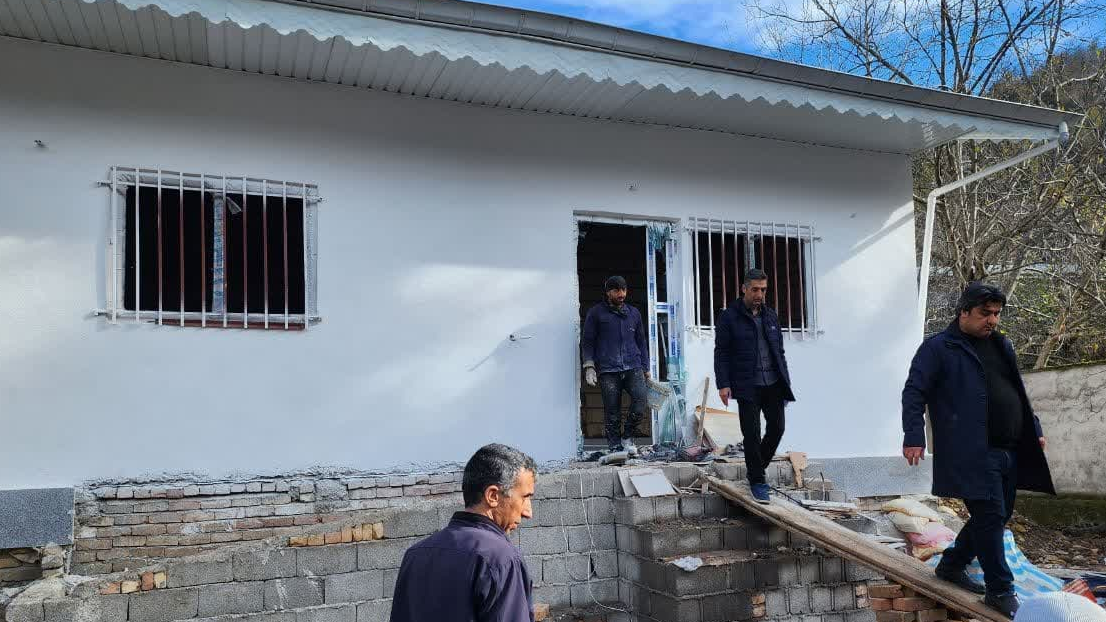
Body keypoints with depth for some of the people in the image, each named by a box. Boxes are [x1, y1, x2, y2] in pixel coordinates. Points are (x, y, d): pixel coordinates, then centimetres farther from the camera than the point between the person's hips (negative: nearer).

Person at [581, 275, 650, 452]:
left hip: (633, 367, 2)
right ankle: (615, 447, 7)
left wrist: (646, 369, 19)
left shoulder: (634, 313, 19)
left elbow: (642, 342, 24)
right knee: (612, 412, -3)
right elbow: (587, 341, 7)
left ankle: (628, 437, -2)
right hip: (608, 371, -2)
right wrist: (589, 366, -4)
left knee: (641, 397, -19)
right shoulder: (596, 313, 8)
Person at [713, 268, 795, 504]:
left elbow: (779, 350, 17)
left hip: (773, 384, 5)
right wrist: (723, 384, -11)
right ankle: (757, 481, 9)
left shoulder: (771, 315, 13)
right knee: (752, 433, -3)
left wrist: (786, 382, 13)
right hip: (747, 387, -5)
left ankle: (757, 467, 25)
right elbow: (721, 353, -4)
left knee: (777, 427, 3)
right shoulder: (729, 317, -3)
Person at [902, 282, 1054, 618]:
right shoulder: (938, 348, -5)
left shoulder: (1002, 345, 18)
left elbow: (1018, 392, 27)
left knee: (999, 515, 14)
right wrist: (913, 437, -17)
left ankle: (952, 565, 30)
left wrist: (1035, 430, 25)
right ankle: (1000, 591, 7)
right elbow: (914, 393, -9)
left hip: (1010, 451, 8)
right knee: (990, 517, -6)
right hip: (973, 452, -8)